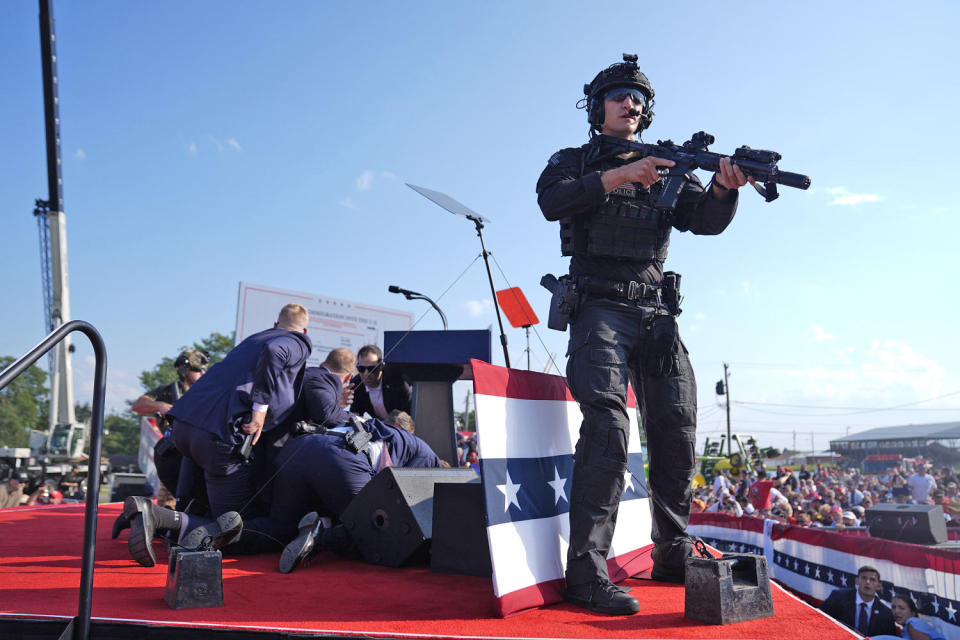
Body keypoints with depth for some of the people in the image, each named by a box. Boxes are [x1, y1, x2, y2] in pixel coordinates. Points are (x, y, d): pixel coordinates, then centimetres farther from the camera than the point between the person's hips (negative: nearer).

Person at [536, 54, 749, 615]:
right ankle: (587, 574, -19)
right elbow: (552, 202, -12)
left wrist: (723, 186, -17)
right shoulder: (574, 162, 11)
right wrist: (618, 175, -22)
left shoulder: (667, 169, 20)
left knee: (678, 434, 4)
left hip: (657, 316, 5)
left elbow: (706, 220, 5)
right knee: (608, 425, -21)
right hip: (601, 310, -5)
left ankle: (674, 557, 19)